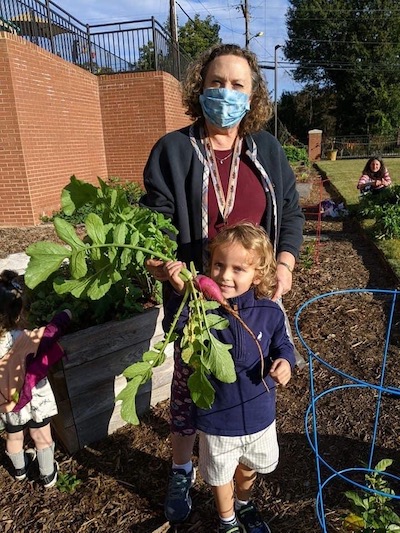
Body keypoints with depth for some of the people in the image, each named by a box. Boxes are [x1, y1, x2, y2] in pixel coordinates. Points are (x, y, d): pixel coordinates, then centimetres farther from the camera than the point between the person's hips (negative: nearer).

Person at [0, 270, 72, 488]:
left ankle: (19, 469, 55)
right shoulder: (24, 340, -36)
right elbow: (51, 332, -24)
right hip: (33, 399, -4)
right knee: (42, 439, 20)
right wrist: (66, 314, -8)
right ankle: (47, 475, 41)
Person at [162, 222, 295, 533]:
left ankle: (244, 504, 66)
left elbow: (282, 344, -1)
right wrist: (182, 293, -50)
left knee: (249, 469, 32)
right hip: (217, 421, -2)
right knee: (221, 475, 25)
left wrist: (285, 361, -21)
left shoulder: (270, 312, -17)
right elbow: (176, 328, -37)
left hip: (260, 416, 2)